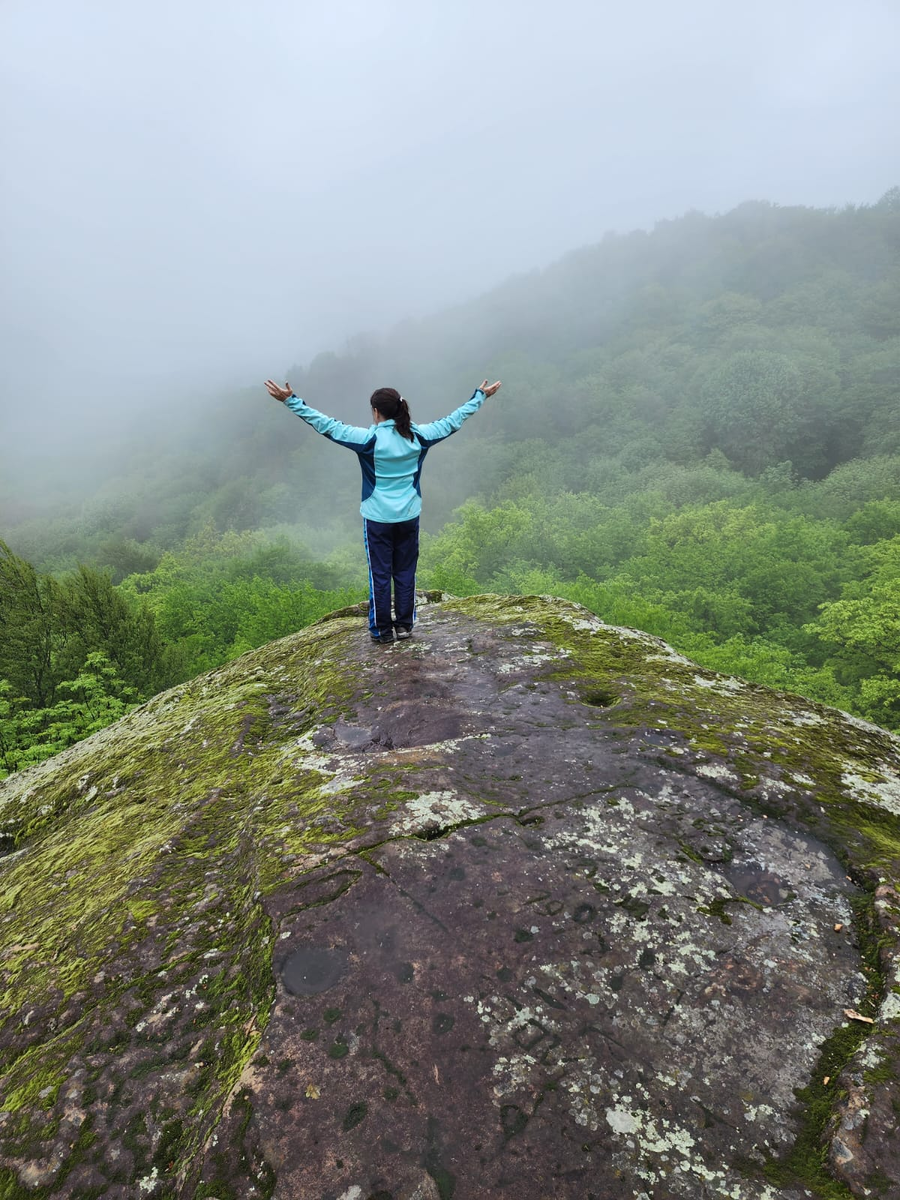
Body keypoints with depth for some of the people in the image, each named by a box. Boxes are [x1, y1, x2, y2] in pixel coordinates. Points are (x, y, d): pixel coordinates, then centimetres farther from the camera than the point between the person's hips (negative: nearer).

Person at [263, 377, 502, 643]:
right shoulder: (418, 436, -3)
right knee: (405, 572, 14)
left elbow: (327, 425, -16)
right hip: (409, 517, 4)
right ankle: (405, 625, 24)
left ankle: (383, 631, 16)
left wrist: (291, 401, -13)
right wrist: (480, 396, 20)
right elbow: (452, 421, 8)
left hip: (378, 519, -3)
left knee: (380, 575, 7)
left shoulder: (369, 439, -14)